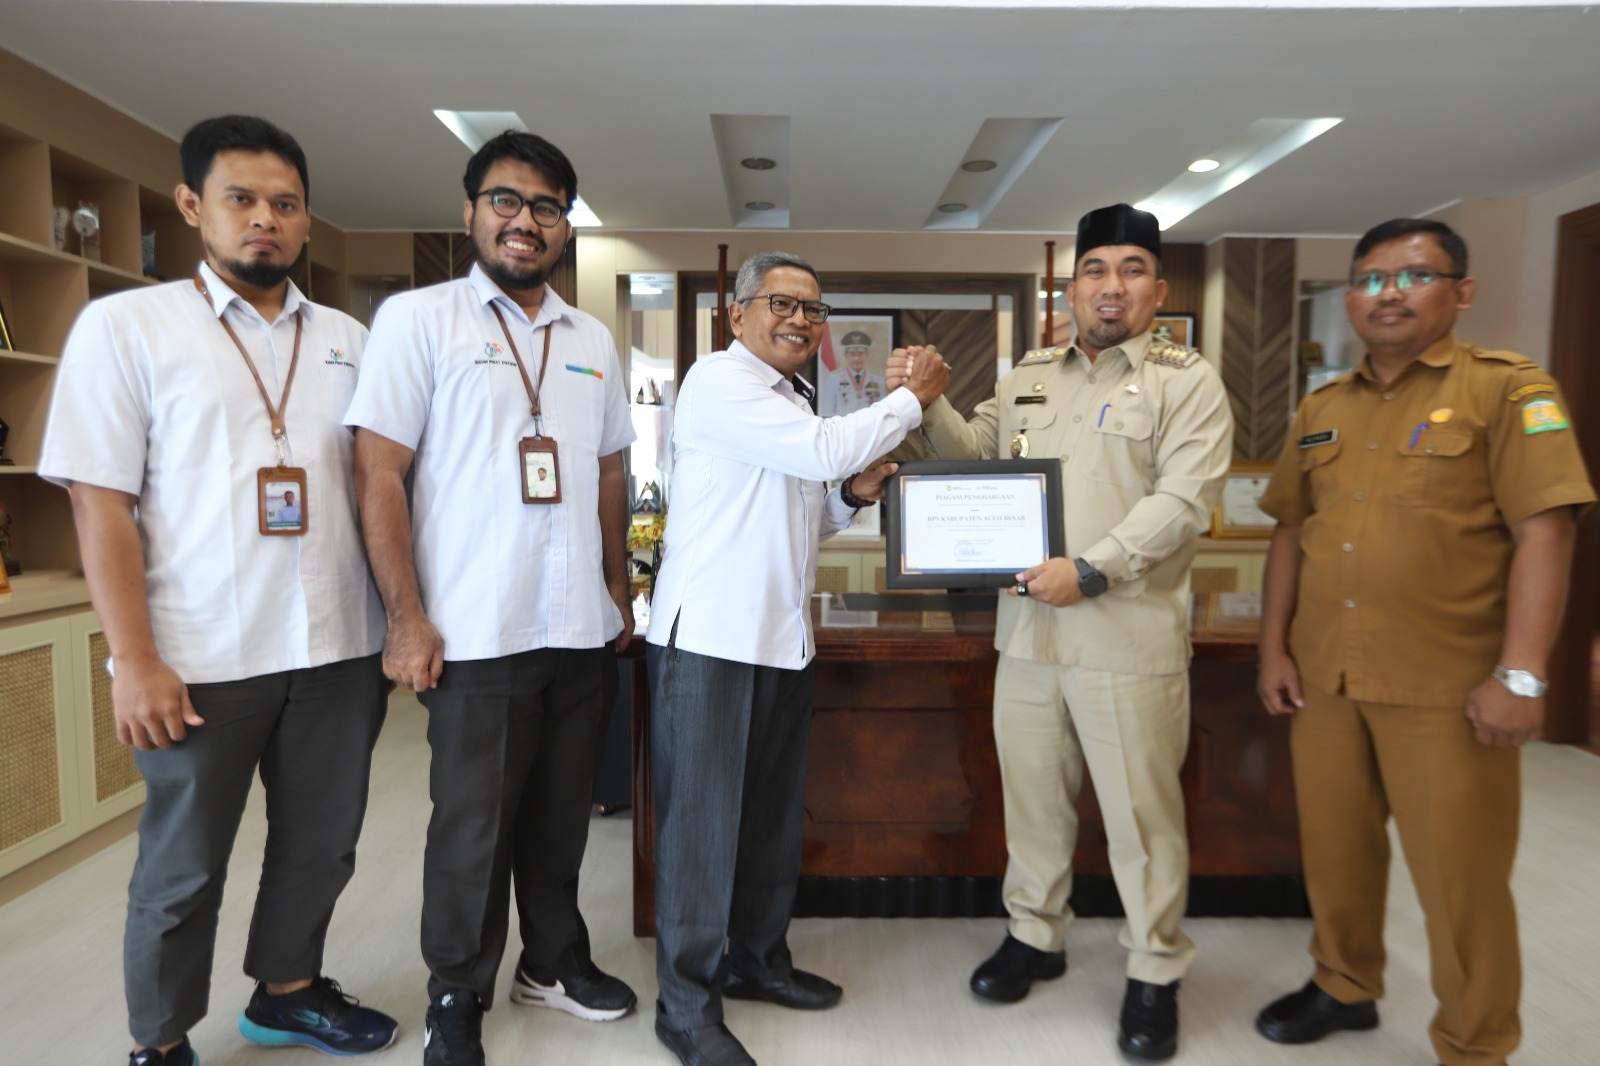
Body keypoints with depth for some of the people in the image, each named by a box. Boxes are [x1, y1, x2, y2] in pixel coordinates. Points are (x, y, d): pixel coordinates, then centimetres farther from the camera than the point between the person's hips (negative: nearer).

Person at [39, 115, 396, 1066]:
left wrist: (401, 618, 5)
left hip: (339, 648, 4)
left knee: (322, 843, 16)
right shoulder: (125, 325, -1)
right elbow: (100, 500, -6)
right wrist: (134, 659, -12)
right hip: (202, 658, -3)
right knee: (185, 865, 11)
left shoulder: (347, 338, 9)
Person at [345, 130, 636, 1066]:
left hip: (585, 632, 5)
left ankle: (556, 959, 37)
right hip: (477, 634, -4)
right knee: (474, 824, 8)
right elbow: (380, 473, -8)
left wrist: (620, 593, 14)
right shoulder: (418, 319, -3)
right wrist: (407, 620, -12)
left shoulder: (594, 340, 12)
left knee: (562, 811, 17)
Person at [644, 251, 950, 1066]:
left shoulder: (794, 403, 18)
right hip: (710, 636, -9)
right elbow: (825, 450, -20)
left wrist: (853, 497, 5)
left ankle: (758, 958, 34)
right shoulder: (720, 381, -9)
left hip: (783, 638, 9)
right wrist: (913, 397, -8)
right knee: (702, 820, 0)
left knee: (773, 813, 17)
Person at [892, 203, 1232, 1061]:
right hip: (1027, 627, 5)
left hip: (1128, 637, -5)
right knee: (1032, 792, 16)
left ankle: (1154, 972, 24)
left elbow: (1182, 501, -13)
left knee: (1140, 810, 5)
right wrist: (925, 403, 3)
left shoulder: (1187, 381, -2)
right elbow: (972, 453, 21)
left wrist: (1091, 570, -22)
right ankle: (1035, 934, 35)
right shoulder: (1028, 378, 14)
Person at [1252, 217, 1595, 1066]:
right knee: (1334, 846, 17)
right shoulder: (1321, 409, 11)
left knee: (1458, 874, 7)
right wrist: (1274, 648, 6)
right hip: (1324, 676, 5)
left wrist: (1520, 674, -18)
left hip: (1447, 683, -4)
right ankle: (1344, 986, 38)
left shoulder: (1506, 388, -4)